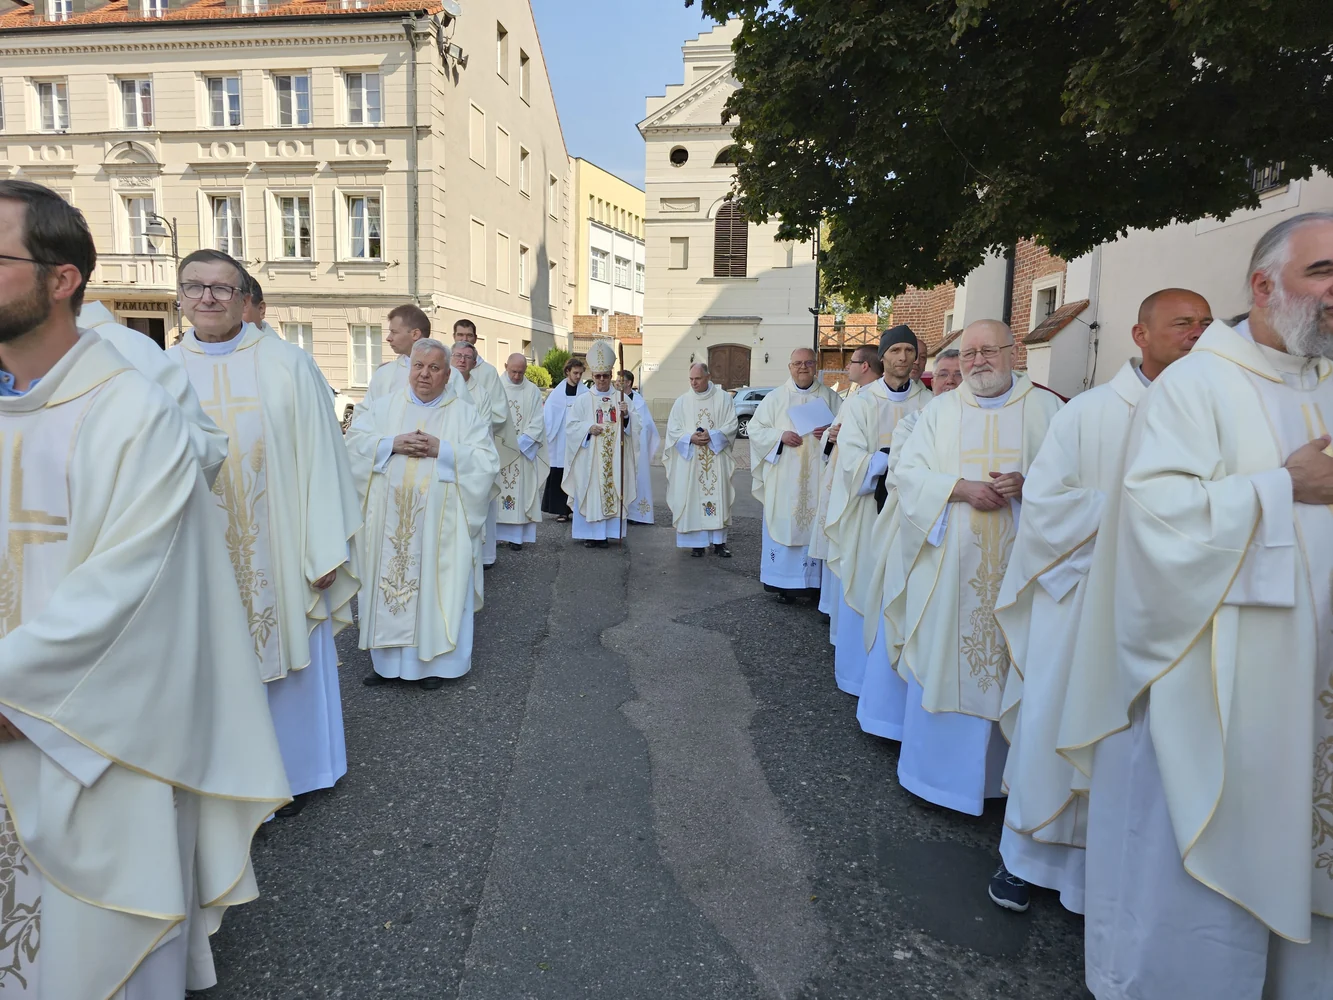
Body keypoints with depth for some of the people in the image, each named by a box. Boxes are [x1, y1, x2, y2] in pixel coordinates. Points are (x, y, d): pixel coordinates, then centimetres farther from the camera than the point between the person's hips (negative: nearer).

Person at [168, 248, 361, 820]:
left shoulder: (288, 365, -5)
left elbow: (319, 458, -7)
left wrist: (325, 551, -10)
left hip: (277, 554, -2)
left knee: (287, 659, 11)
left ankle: (294, 770, 32)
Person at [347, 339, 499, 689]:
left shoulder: (466, 414, 4)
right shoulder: (383, 406, 12)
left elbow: (487, 462, -6)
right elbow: (354, 439, 2)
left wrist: (441, 449, -15)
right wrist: (392, 444, -13)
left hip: (440, 523, -2)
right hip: (389, 519, 2)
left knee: (436, 586, 1)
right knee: (387, 582, 7)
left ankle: (434, 660, 14)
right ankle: (387, 658, 20)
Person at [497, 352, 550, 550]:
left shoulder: (533, 391, 3)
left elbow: (537, 422, -1)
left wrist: (519, 443, -11)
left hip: (524, 451, 0)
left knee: (521, 492, 0)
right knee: (495, 491, 0)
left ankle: (517, 535, 3)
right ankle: (494, 532, 5)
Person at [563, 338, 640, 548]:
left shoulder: (621, 398, 8)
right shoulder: (583, 399, 5)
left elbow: (634, 427, 3)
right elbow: (570, 425, 1)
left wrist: (626, 416, -16)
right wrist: (588, 428, -15)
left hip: (614, 458, 1)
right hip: (589, 458, -1)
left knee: (612, 491, 1)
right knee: (589, 492, -1)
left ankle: (605, 533, 10)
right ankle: (589, 534, 8)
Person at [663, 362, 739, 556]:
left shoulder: (723, 398, 3)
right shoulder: (682, 402, 5)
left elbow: (731, 425, -2)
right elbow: (672, 429, 3)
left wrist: (711, 435, -16)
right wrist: (690, 438, -14)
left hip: (717, 460, 0)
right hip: (690, 461, 1)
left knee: (718, 497, 2)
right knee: (693, 499, 0)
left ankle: (719, 542, 10)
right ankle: (697, 543, 8)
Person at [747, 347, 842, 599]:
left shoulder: (829, 396, 9)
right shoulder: (775, 398, 6)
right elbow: (755, 429, 3)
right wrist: (780, 435, -13)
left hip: (817, 477, 1)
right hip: (783, 478, -1)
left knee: (815, 525, 0)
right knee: (782, 525, -1)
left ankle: (813, 579, 9)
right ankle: (781, 581, 6)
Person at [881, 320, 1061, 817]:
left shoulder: (1045, 408, 7)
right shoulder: (940, 409, 9)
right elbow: (908, 472, 2)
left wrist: (1029, 484, -17)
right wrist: (960, 488, -13)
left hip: (1018, 561, 0)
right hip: (950, 565, 1)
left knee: (1010, 662, 5)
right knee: (942, 659, 5)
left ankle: (1002, 770, 22)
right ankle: (937, 767, 20)